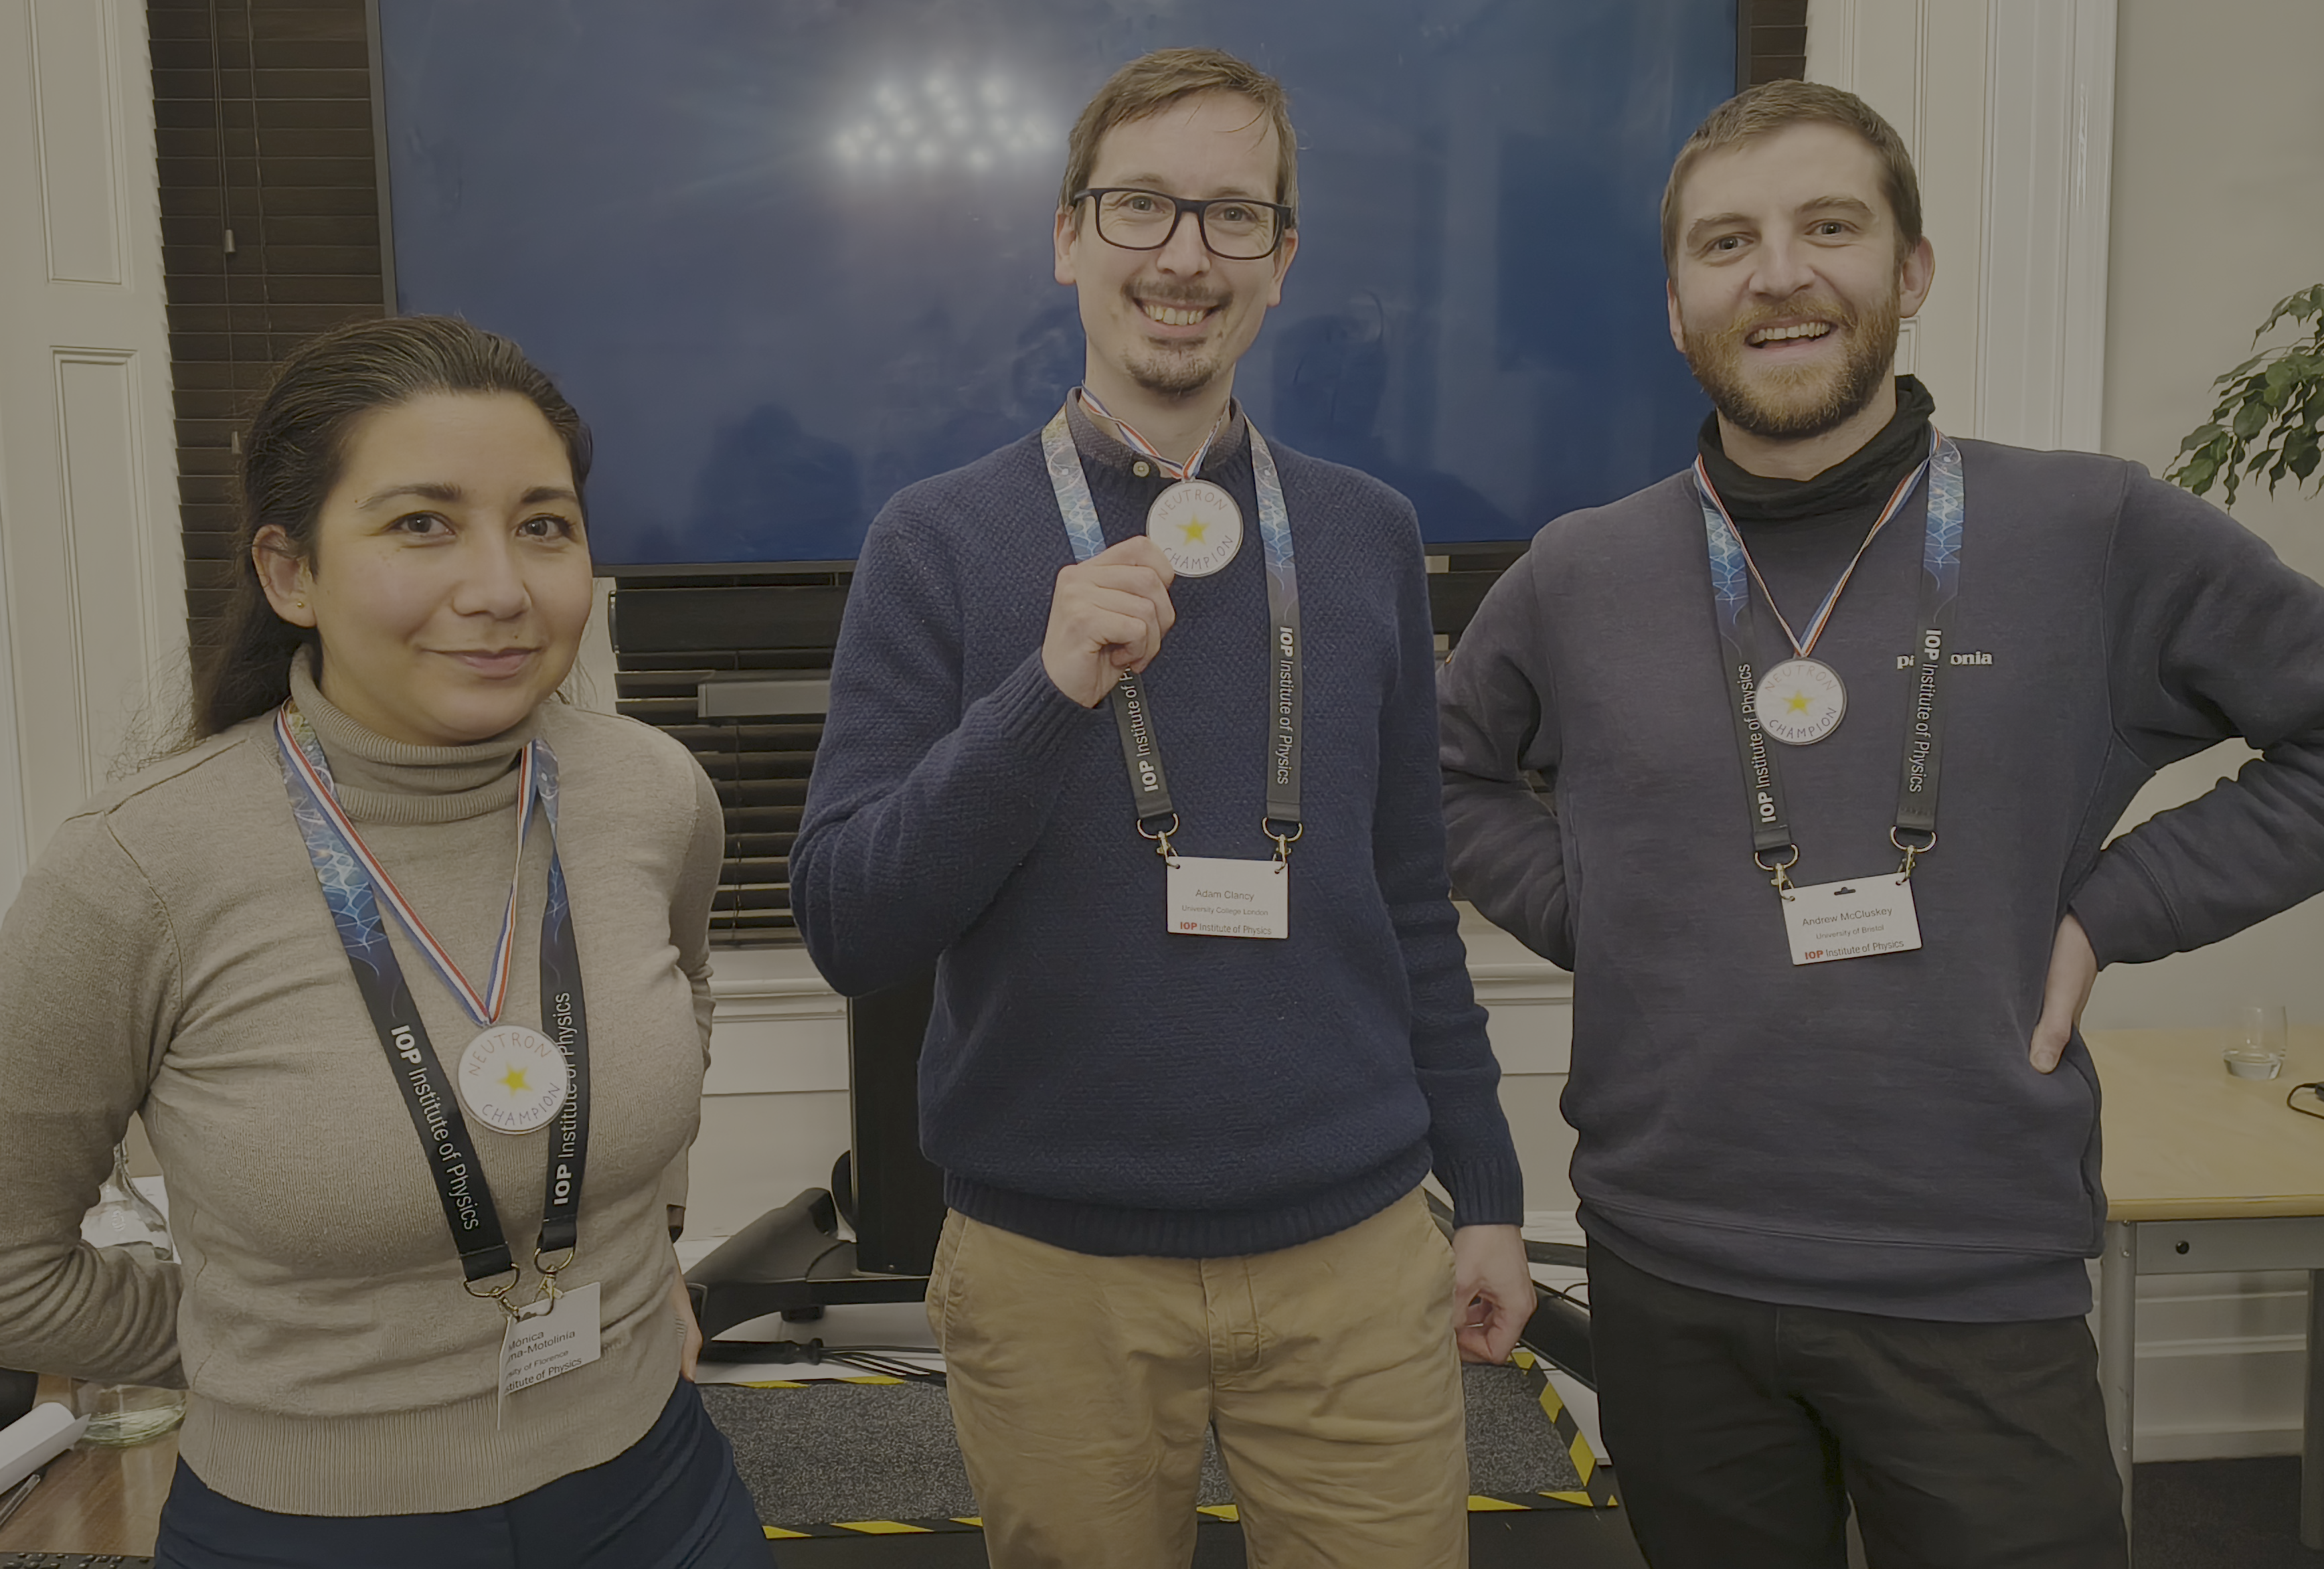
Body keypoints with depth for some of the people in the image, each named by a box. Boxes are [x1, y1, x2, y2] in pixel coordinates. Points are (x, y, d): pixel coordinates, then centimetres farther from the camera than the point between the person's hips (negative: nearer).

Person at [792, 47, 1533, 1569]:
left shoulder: (1368, 535, 3)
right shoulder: (942, 542, -5)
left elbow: (1410, 897, 9)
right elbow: (851, 931, -10)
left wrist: (1488, 1189, 10)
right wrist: (1051, 690, -22)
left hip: (1354, 1255, 2)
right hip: (1053, 1269, -1)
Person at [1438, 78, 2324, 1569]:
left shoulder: (2101, 537, -5)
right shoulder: (1578, 580, 0)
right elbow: (1444, 777, 14)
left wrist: (2111, 911, -6)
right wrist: (1589, 911, 0)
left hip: (1981, 1284, -1)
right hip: (1668, 1276, 2)